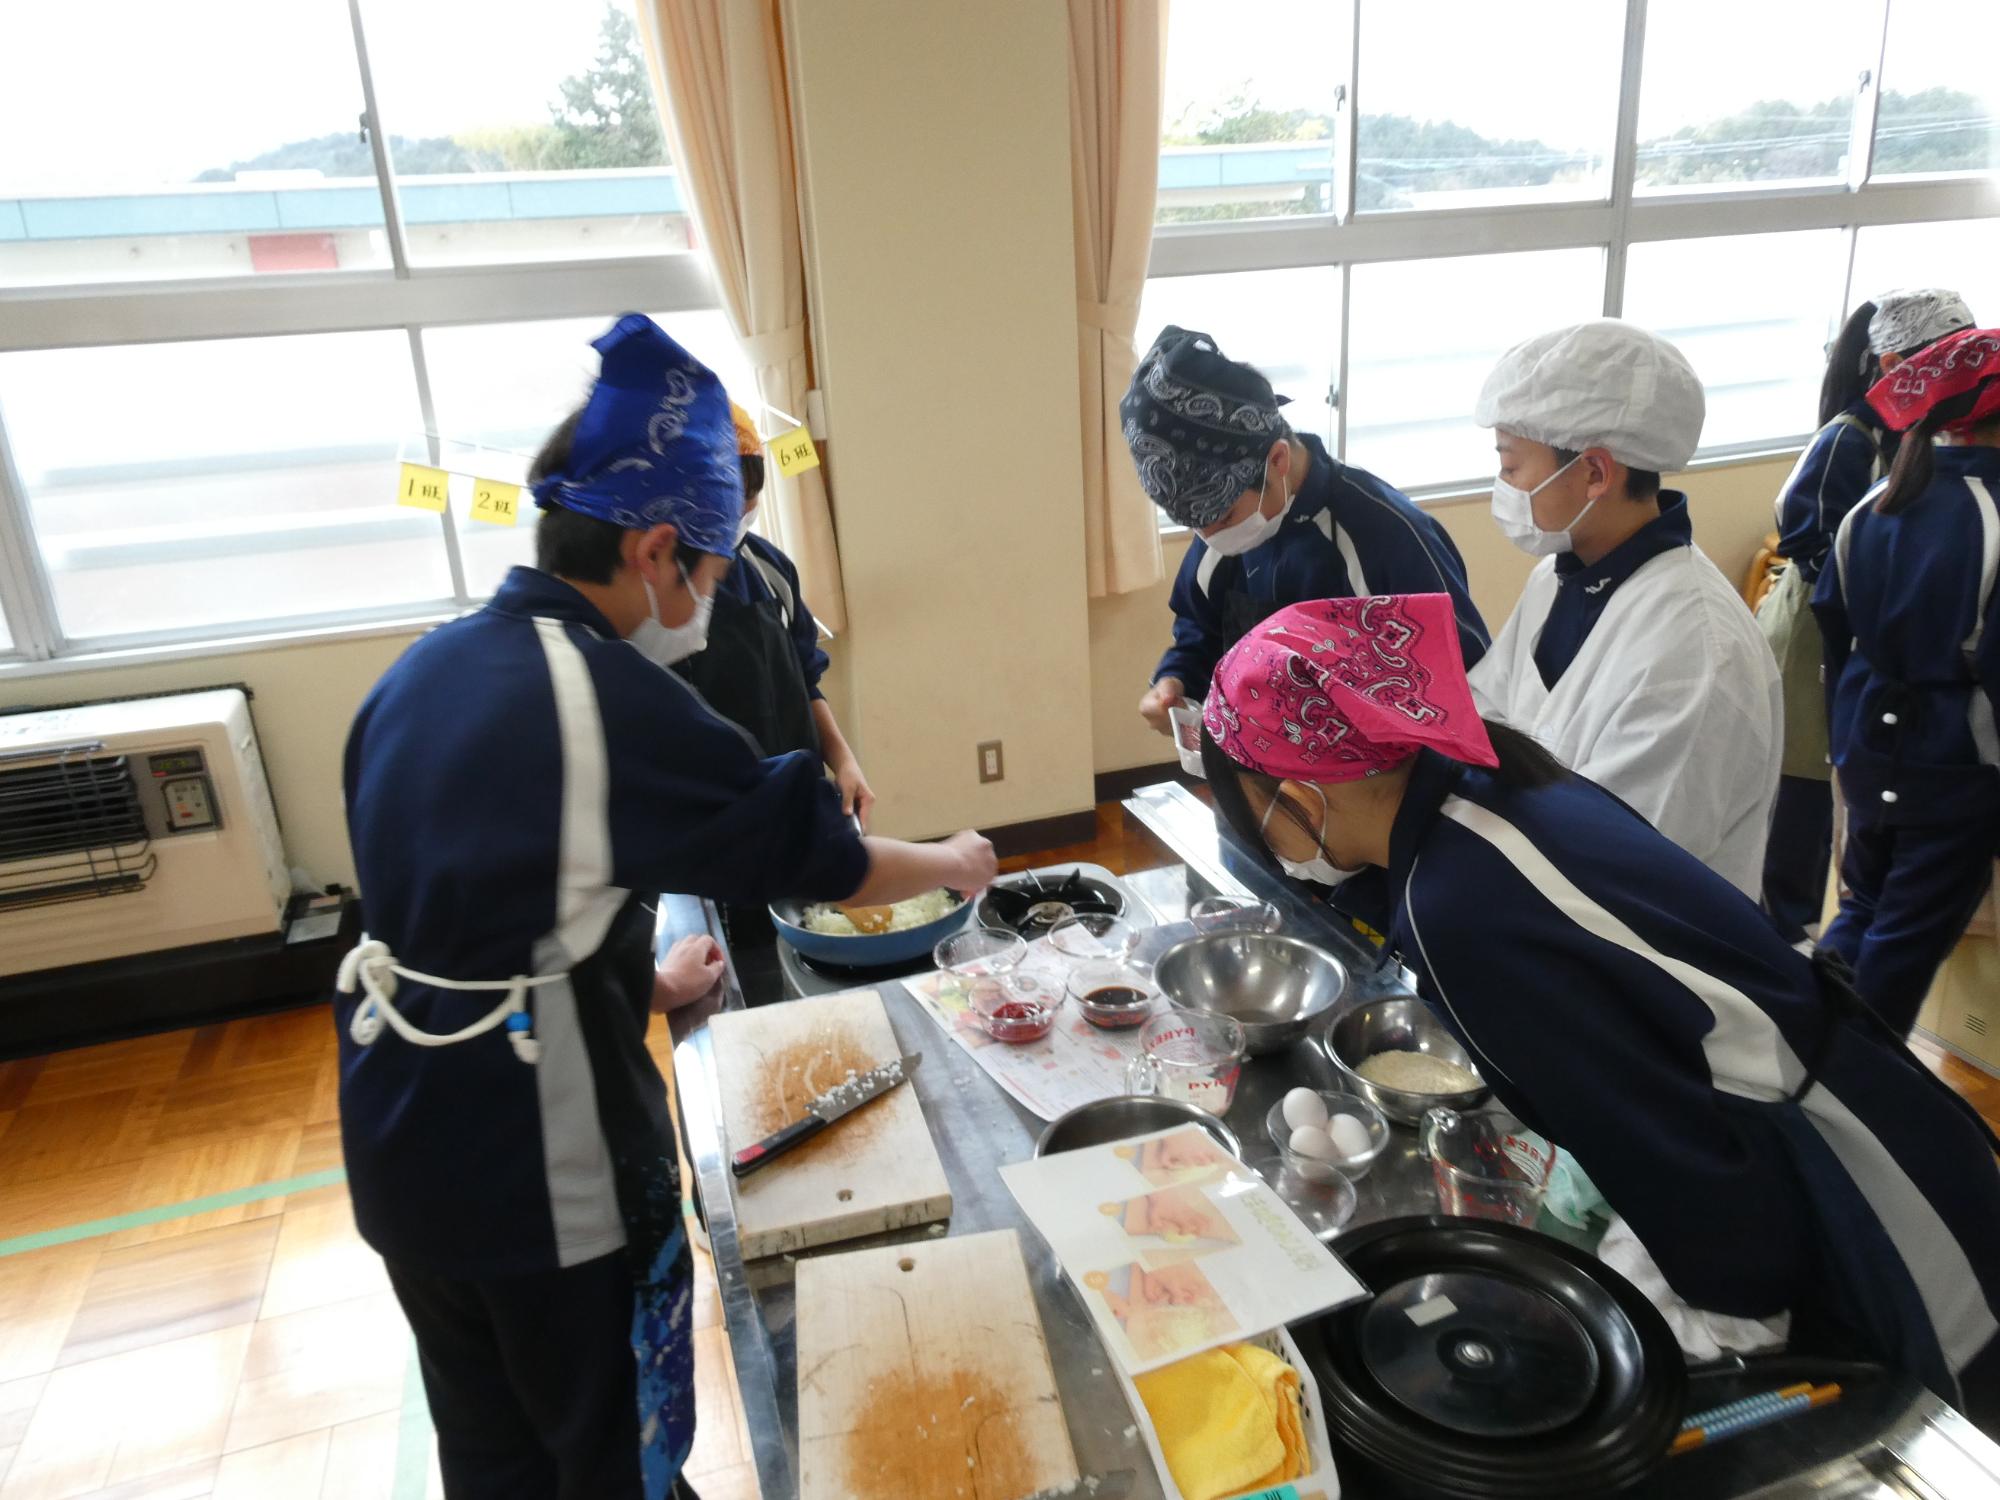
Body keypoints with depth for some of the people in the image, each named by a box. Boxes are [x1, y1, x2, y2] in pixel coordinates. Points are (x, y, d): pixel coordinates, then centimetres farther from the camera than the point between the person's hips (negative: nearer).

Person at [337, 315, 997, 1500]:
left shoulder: (422, 673, 2)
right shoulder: (612, 700, -22)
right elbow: (813, 855, -14)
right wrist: (954, 862, 5)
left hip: (398, 1131, 8)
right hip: (540, 1153, -7)